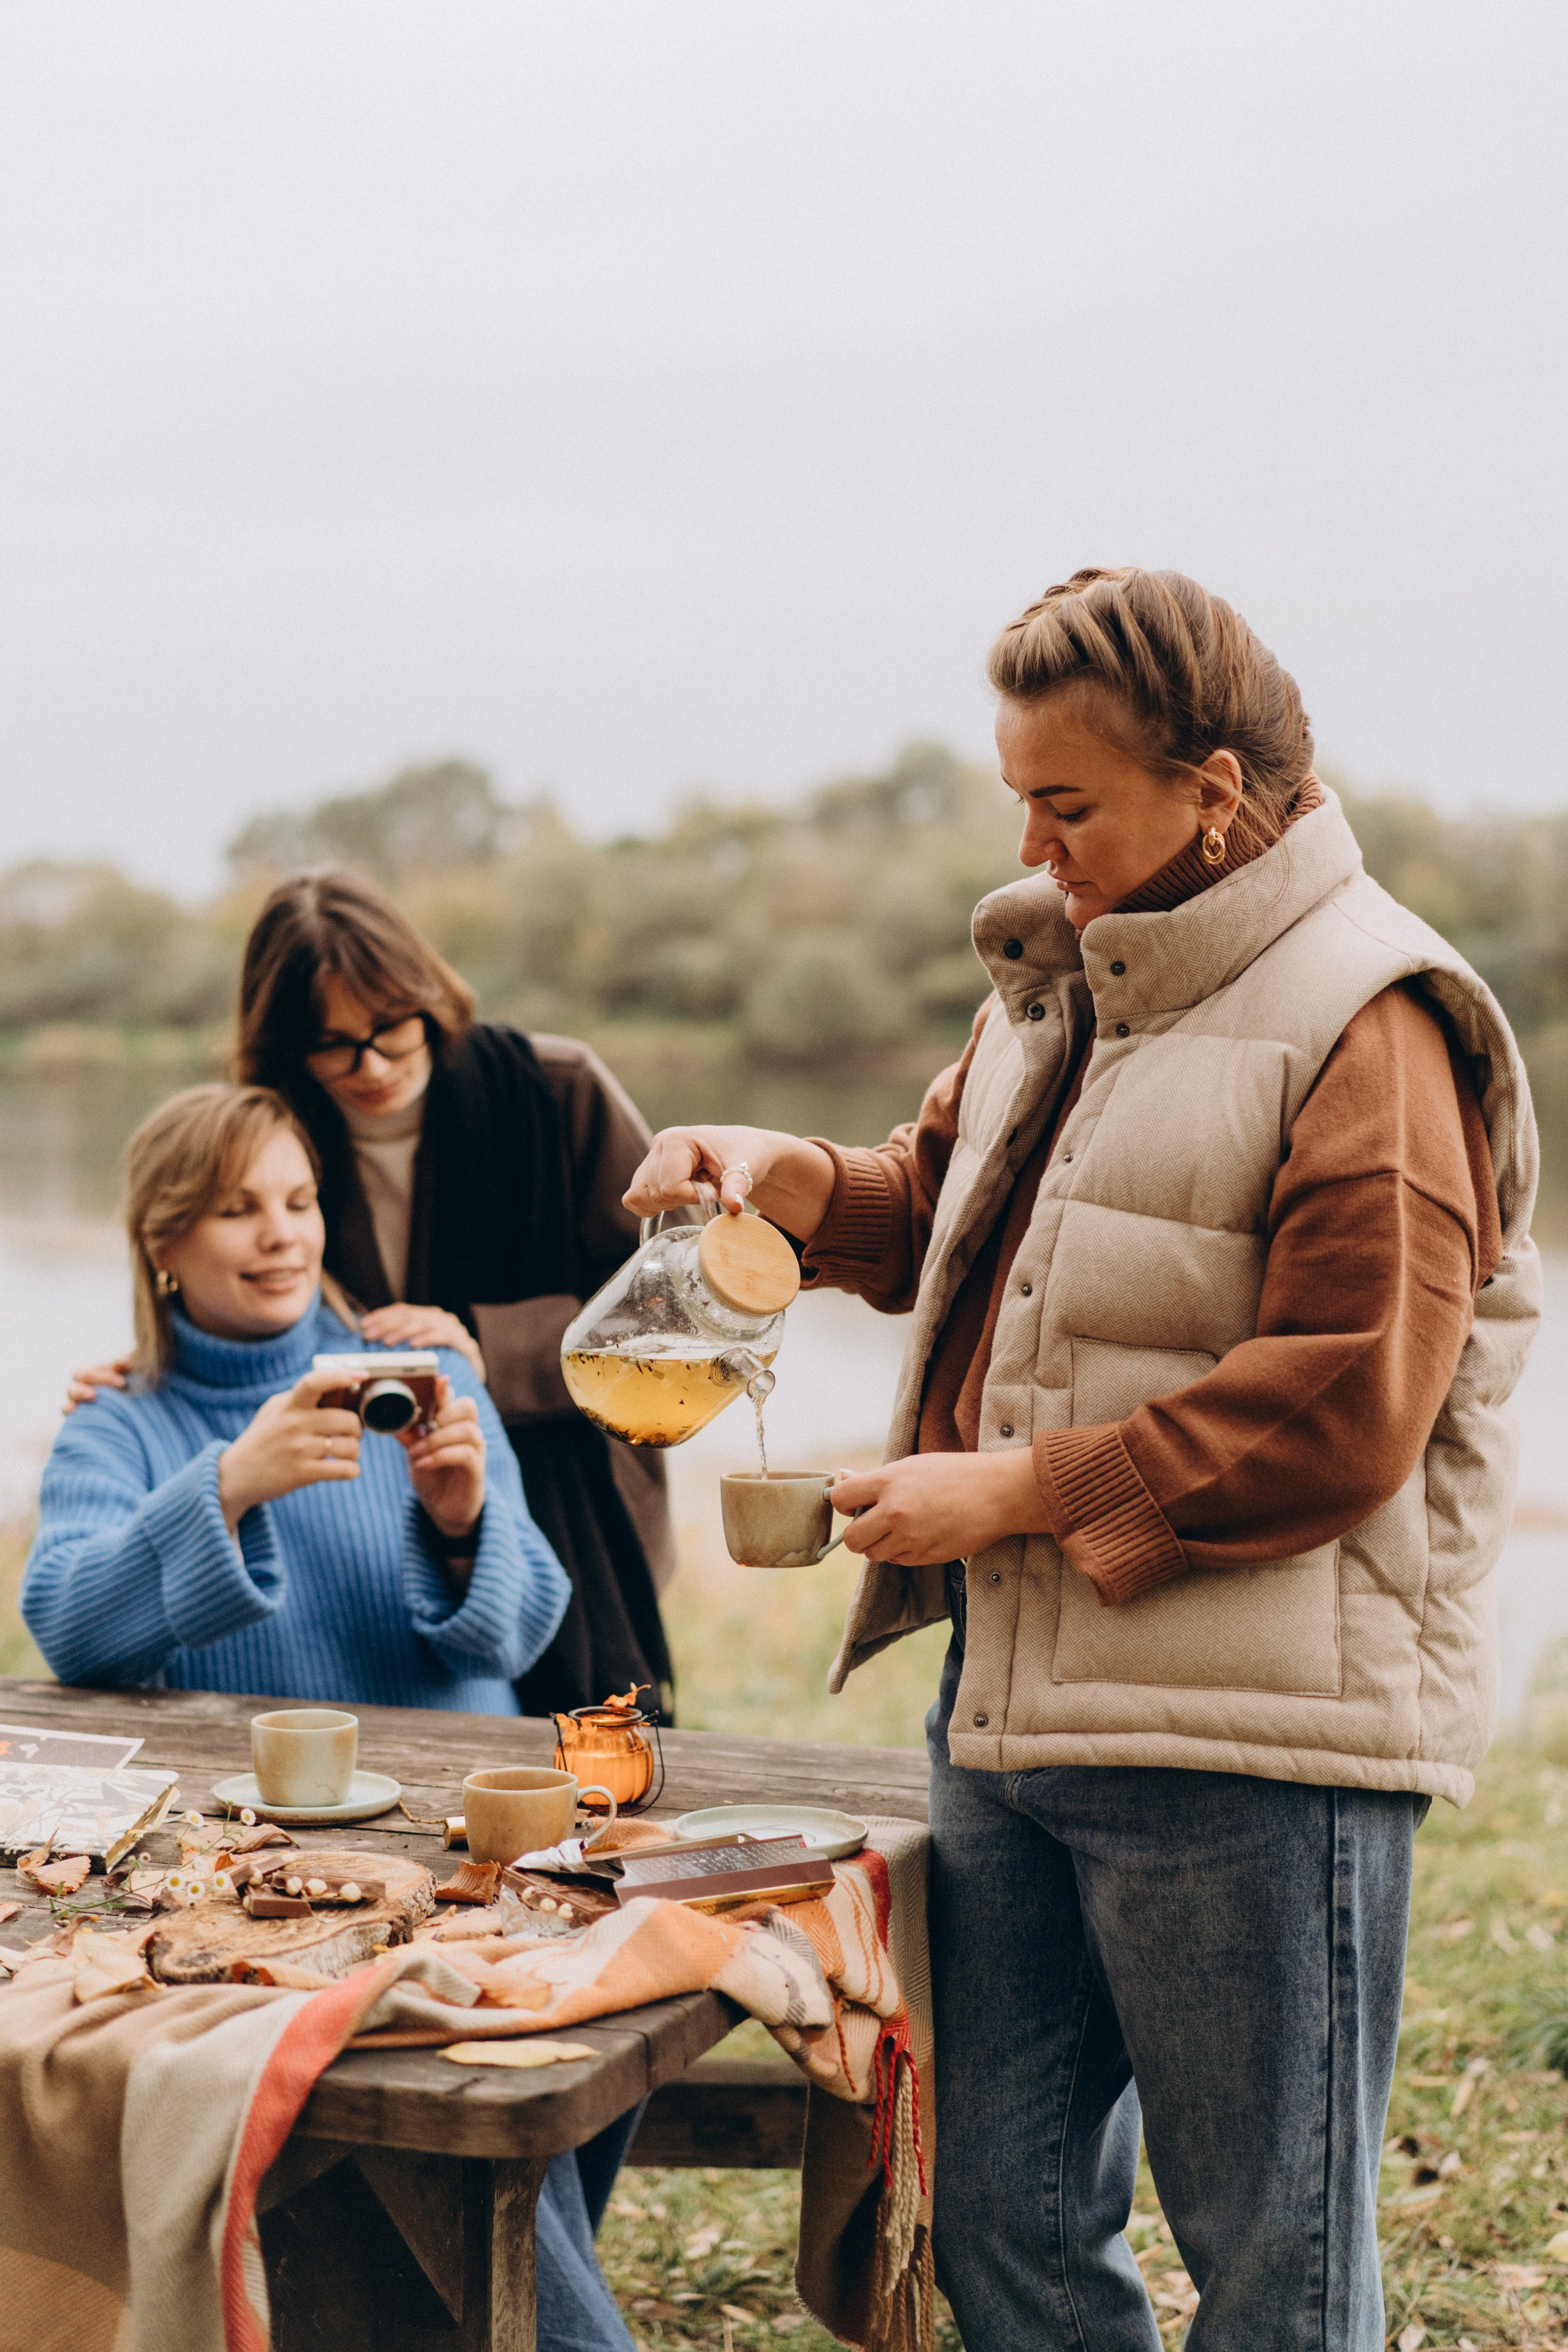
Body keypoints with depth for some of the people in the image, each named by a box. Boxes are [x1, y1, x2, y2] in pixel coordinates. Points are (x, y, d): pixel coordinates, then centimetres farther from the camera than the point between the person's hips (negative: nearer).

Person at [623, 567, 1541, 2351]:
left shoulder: (1365, 1025, -13)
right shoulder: (1058, 975, 13)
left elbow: (1341, 1414, -19)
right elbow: (949, 1213, 26)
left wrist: (1018, 1493, -17)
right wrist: (800, 1188, 5)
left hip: (1252, 1743, -8)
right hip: (1010, 1699, 8)